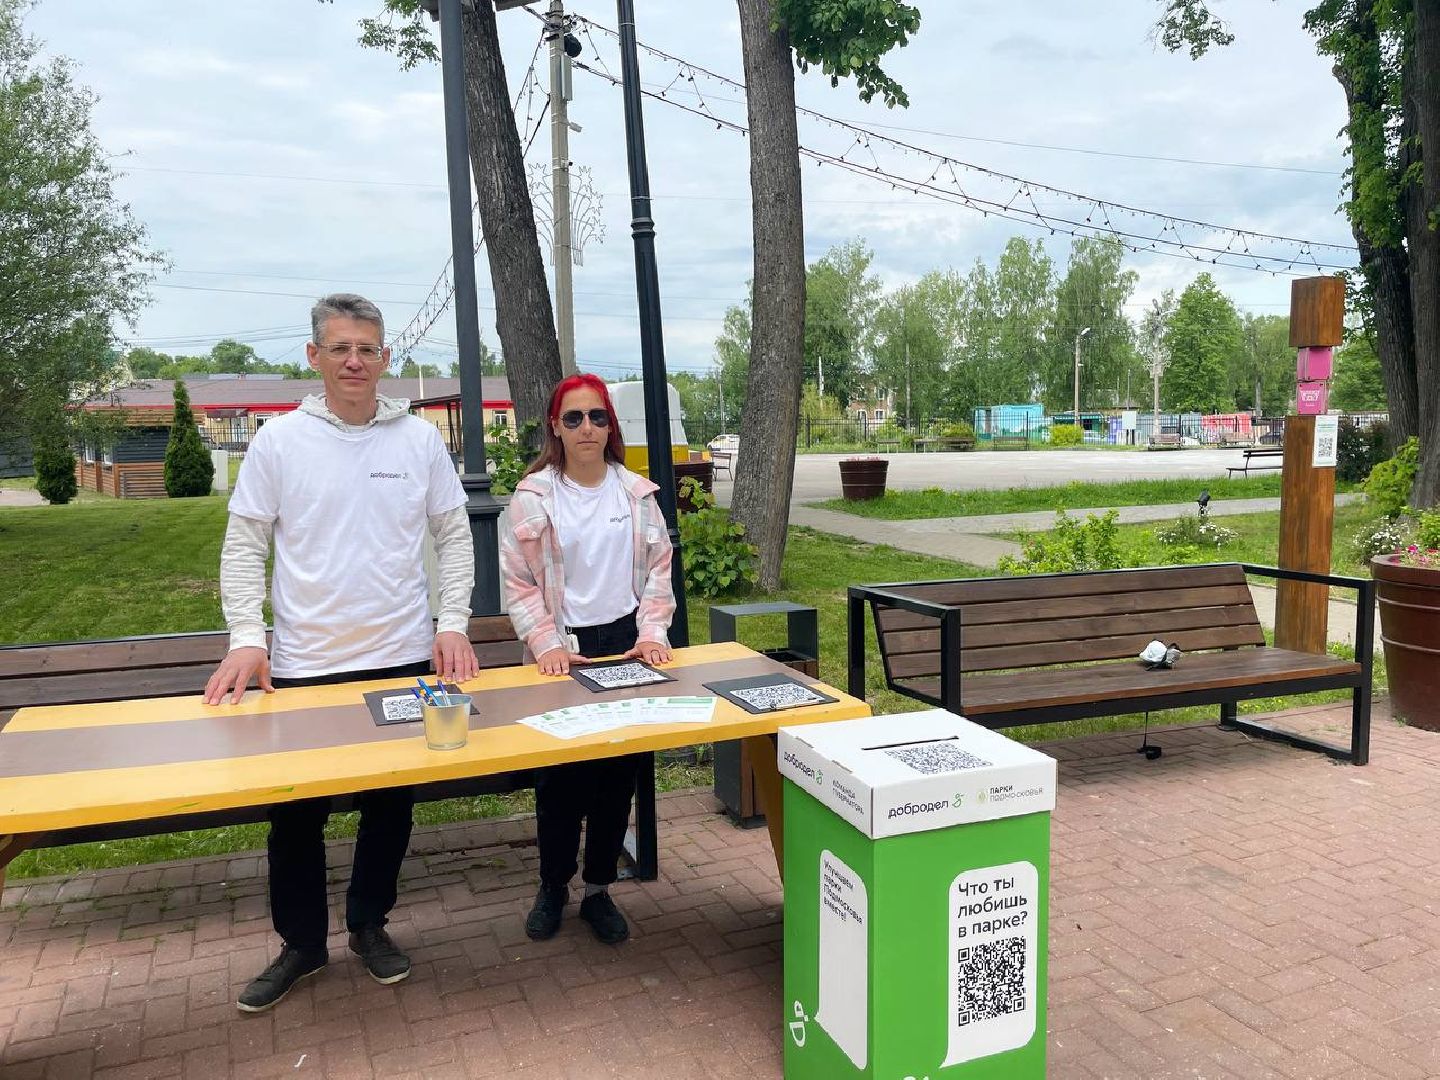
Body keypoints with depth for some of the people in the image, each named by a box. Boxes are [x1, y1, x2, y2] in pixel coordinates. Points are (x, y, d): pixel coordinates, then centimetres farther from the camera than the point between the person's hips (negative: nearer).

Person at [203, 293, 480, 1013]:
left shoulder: (419, 439, 2)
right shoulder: (279, 441, -2)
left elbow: (454, 536, 6)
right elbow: (244, 546, 0)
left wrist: (453, 623, -3)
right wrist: (247, 639, -9)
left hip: (403, 658, 1)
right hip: (303, 665, -1)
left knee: (391, 805, 13)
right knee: (296, 813, 9)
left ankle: (368, 925, 34)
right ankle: (301, 943, 30)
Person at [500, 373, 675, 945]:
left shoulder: (636, 492, 4)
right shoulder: (533, 495, -3)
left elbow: (658, 569, 8)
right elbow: (518, 583, -3)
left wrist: (652, 631, -4)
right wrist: (547, 645, -12)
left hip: (627, 642, 2)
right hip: (564, 649, -2)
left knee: (620, 771, 6)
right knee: (560, 773, 3)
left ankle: (599, 890, 22)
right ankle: (553, 886, 24)